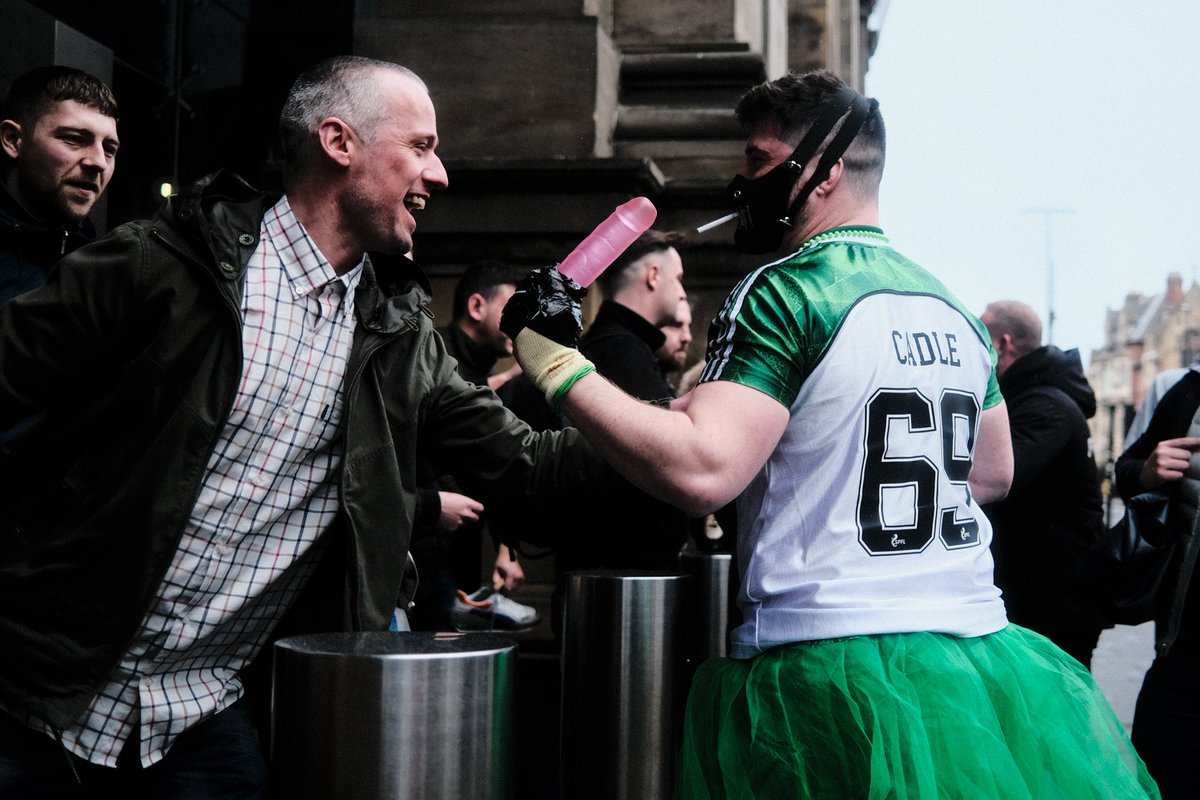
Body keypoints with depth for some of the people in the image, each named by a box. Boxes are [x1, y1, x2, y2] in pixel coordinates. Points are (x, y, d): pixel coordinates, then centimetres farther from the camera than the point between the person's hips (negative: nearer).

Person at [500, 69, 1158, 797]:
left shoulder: (786, 292, -13)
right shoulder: (953, 306, 10)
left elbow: (701, 471, -24)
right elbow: (995, 473, 21)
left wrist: (559, 366, -16)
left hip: (836, 664, -7)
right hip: (976, 647, 8)